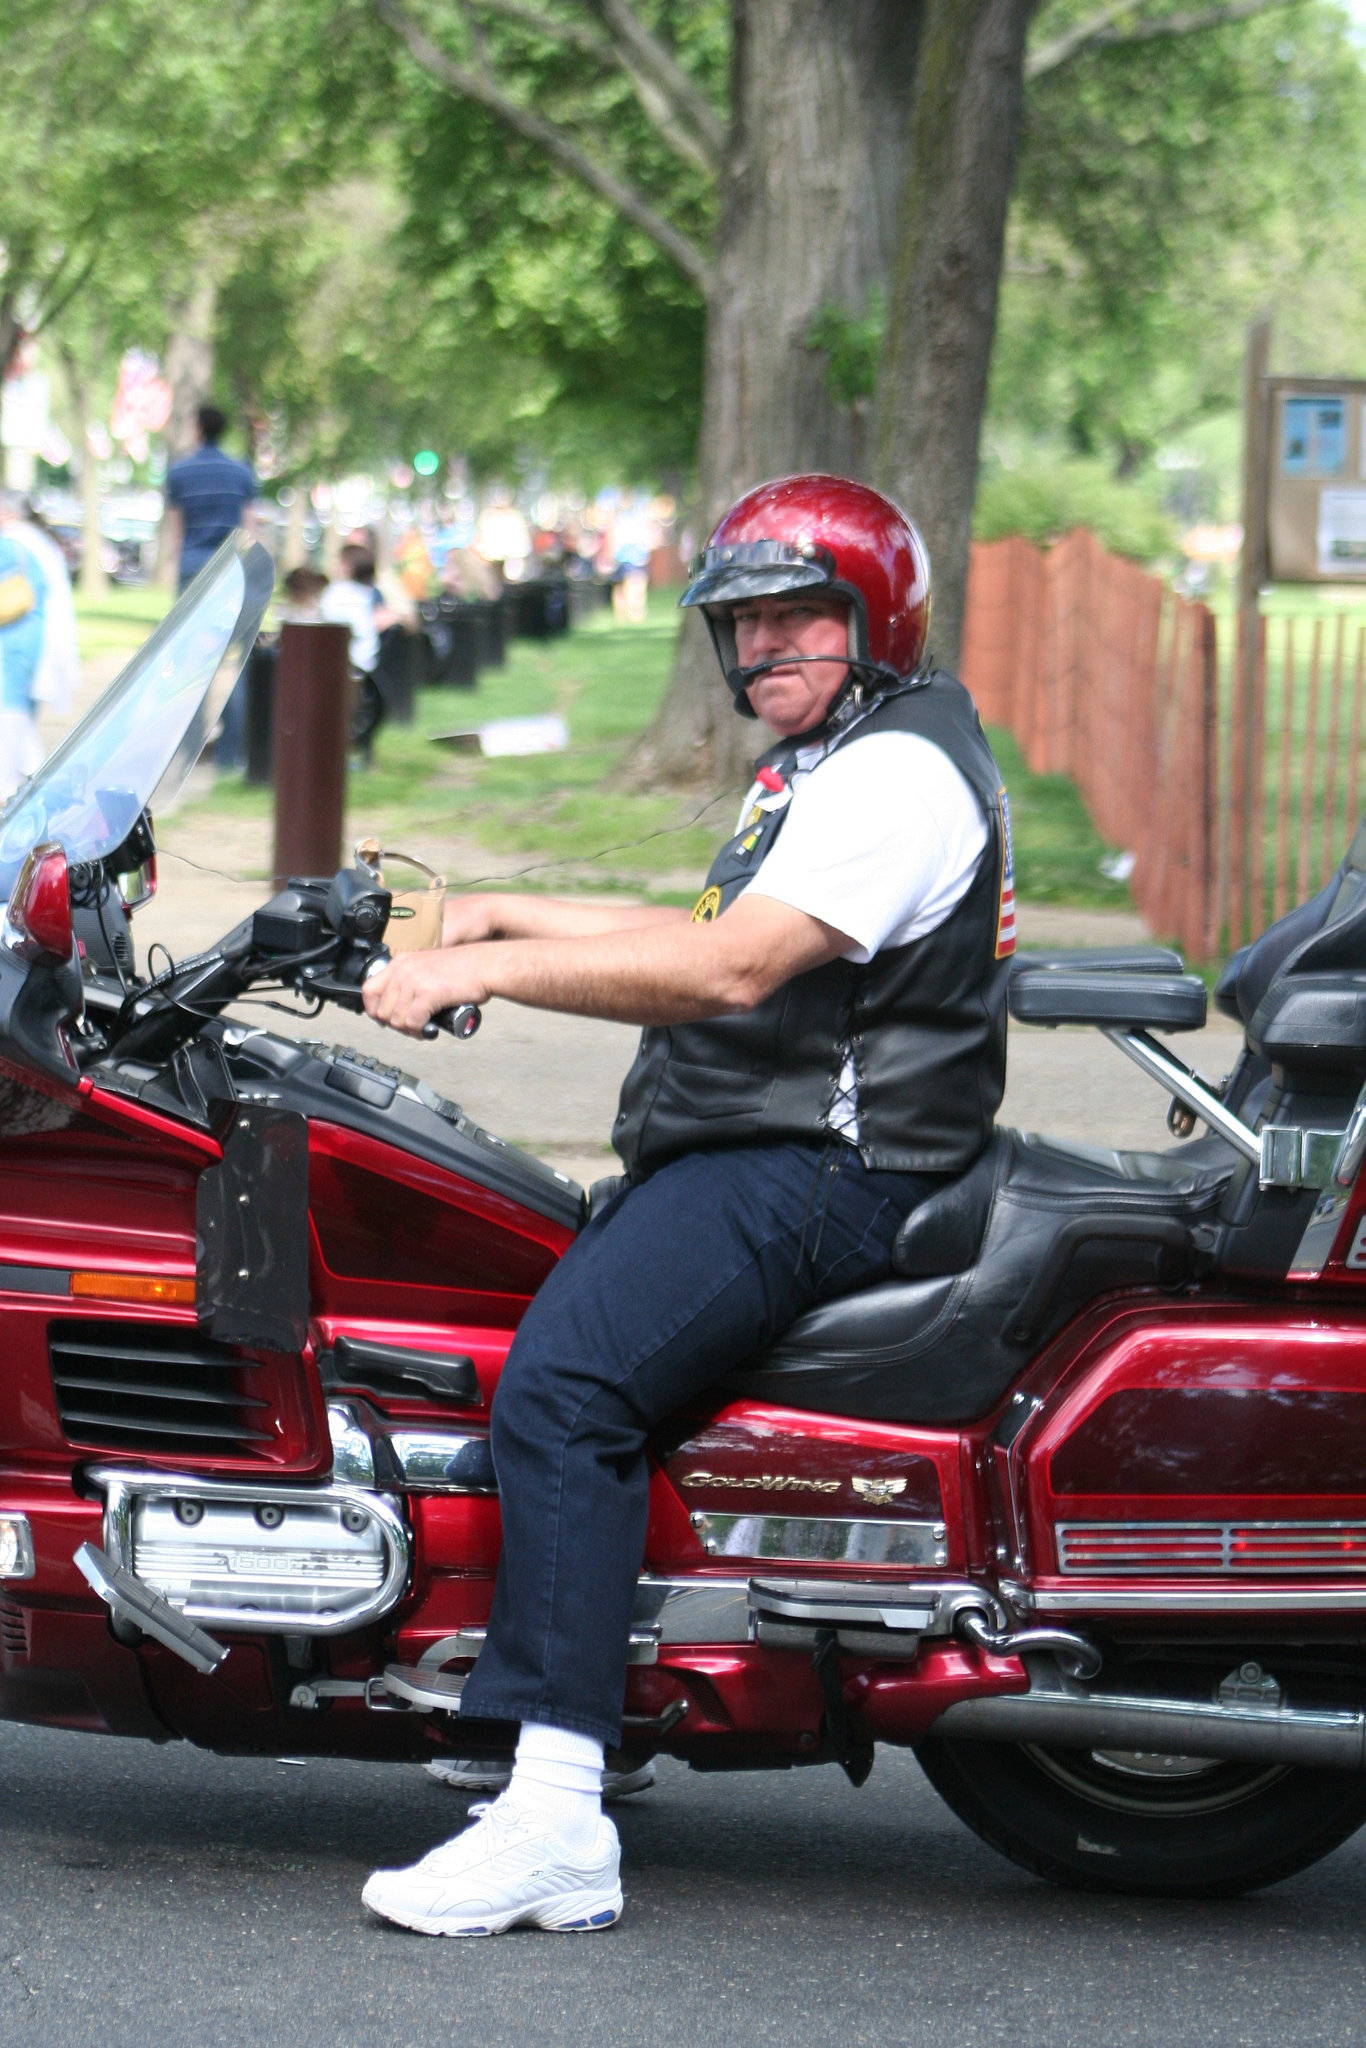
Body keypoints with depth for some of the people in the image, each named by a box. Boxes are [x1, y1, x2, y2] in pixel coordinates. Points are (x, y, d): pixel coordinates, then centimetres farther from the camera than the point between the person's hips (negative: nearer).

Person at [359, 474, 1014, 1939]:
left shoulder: (900, 772, -13)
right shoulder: (822, 762, 23)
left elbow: (734, 970, -25)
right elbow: (715, 946, 29)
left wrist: (486, 972, -25)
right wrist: (506, 917, 19)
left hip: (817, 1171, -12)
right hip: (730, 1158, 12)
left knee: (564, 1378, -29)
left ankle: (555, 1819, -37)